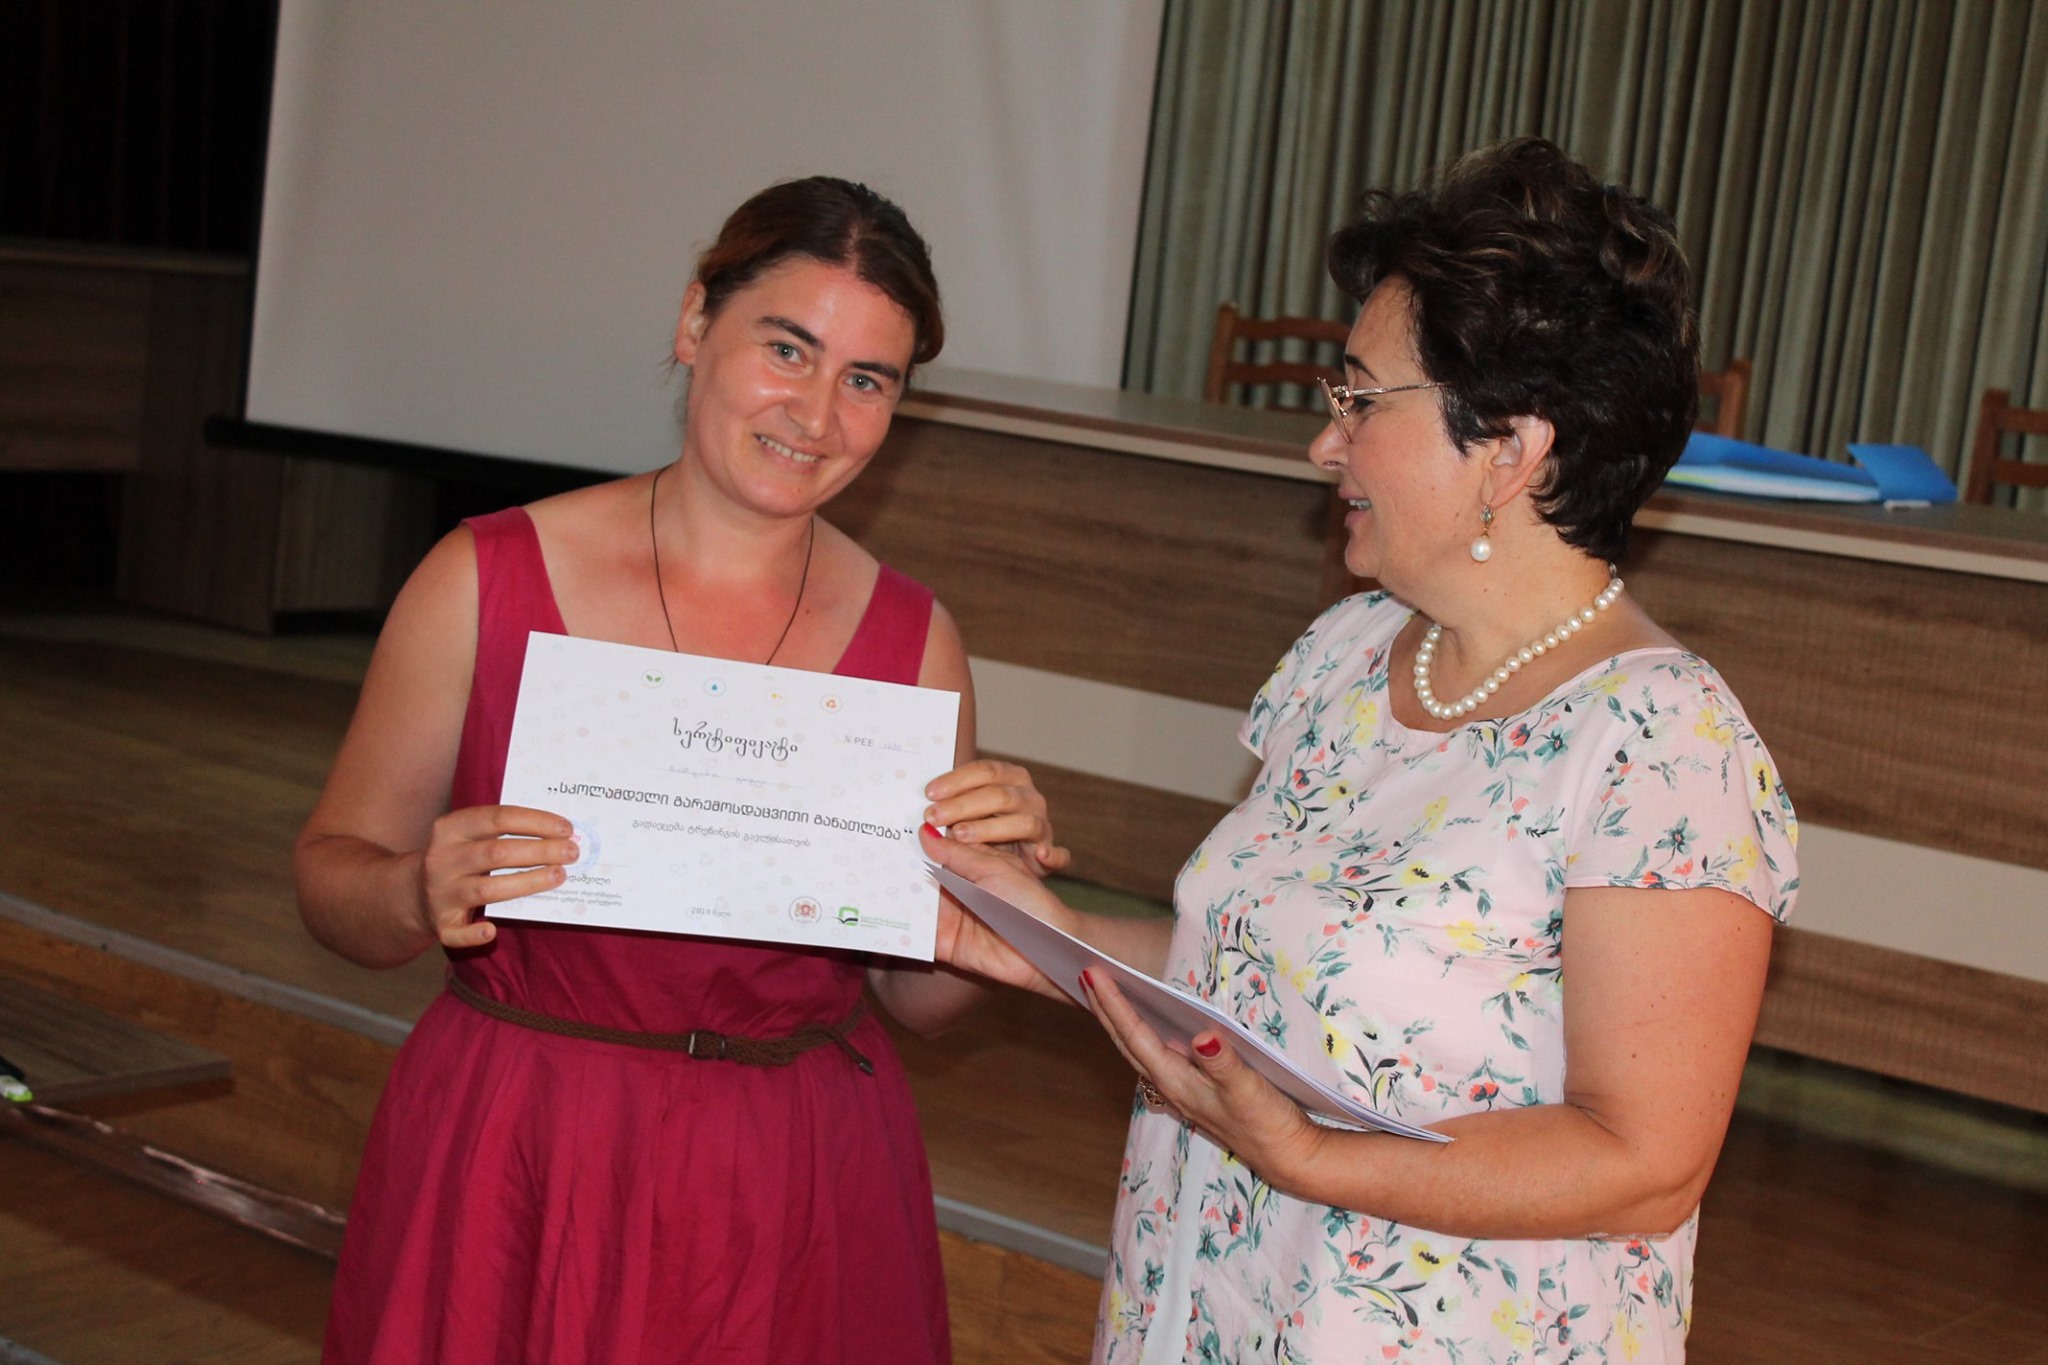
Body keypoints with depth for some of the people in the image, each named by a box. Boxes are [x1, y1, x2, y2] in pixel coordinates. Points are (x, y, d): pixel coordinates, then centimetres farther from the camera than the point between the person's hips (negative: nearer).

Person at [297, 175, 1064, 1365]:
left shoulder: (912, 638, -1)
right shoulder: (488, 581, -7)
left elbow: (918, 996, 7)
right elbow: (333, 870, 0)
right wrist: (419, 899, -21)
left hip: (800, 1190, 2)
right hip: (516, 1176, -2)